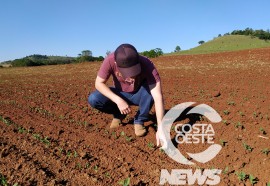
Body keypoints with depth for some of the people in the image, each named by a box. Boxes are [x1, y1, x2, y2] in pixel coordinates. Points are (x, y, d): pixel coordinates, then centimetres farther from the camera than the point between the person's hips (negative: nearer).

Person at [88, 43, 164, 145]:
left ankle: (139, 121, -10)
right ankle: (119, 115, 4)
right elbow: (99, 83, -21)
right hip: (120, 94, 1)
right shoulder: (110, 60, -30)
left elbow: (158, 96, -39)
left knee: (150, 89, -35)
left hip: (139, 95, -1)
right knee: (93, 99, -25)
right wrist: (118, 100, -35)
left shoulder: (146, 64, -34)